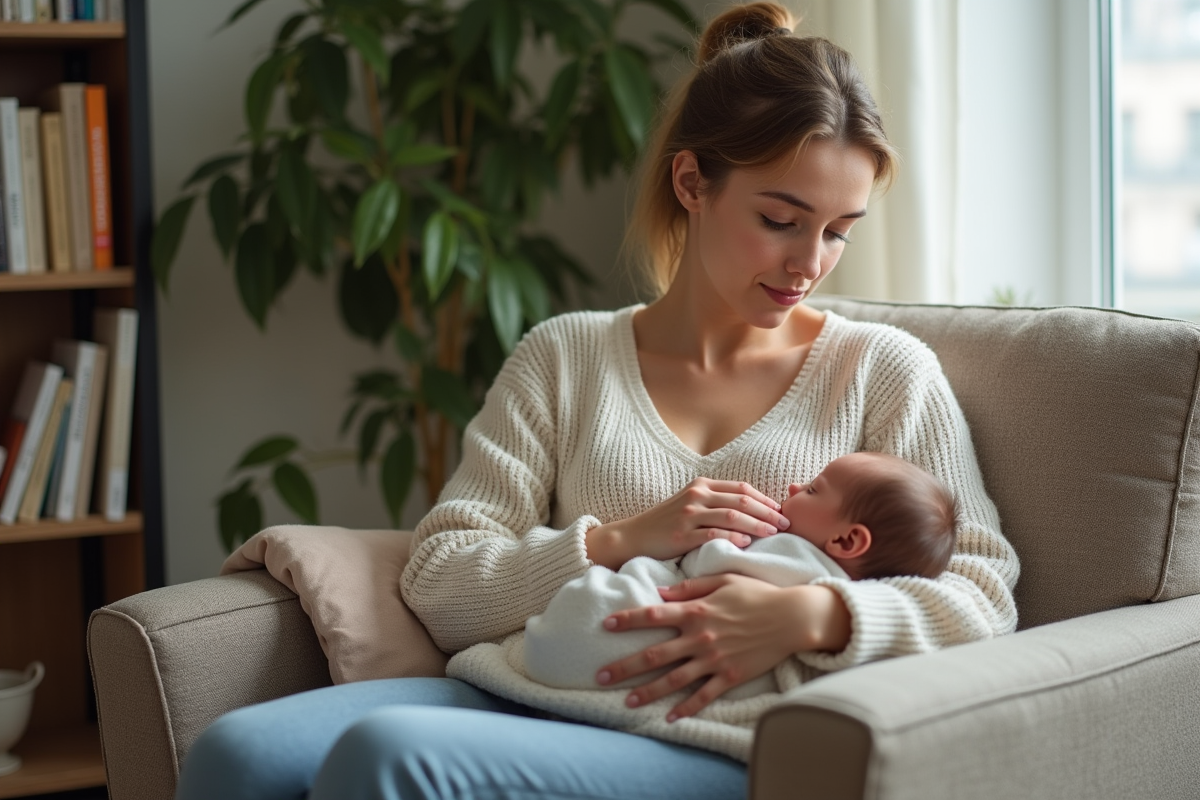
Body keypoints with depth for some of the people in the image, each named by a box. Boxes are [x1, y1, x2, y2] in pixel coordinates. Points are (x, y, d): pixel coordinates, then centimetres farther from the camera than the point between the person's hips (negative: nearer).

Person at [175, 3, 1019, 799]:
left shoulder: (884, 369, 12)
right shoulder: (563, 357, 16)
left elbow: (985, 598, 4)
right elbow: (437, 585, 8)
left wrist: (817, 615, -16)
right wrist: (619, 542, -9)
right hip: (549, 705, 3)